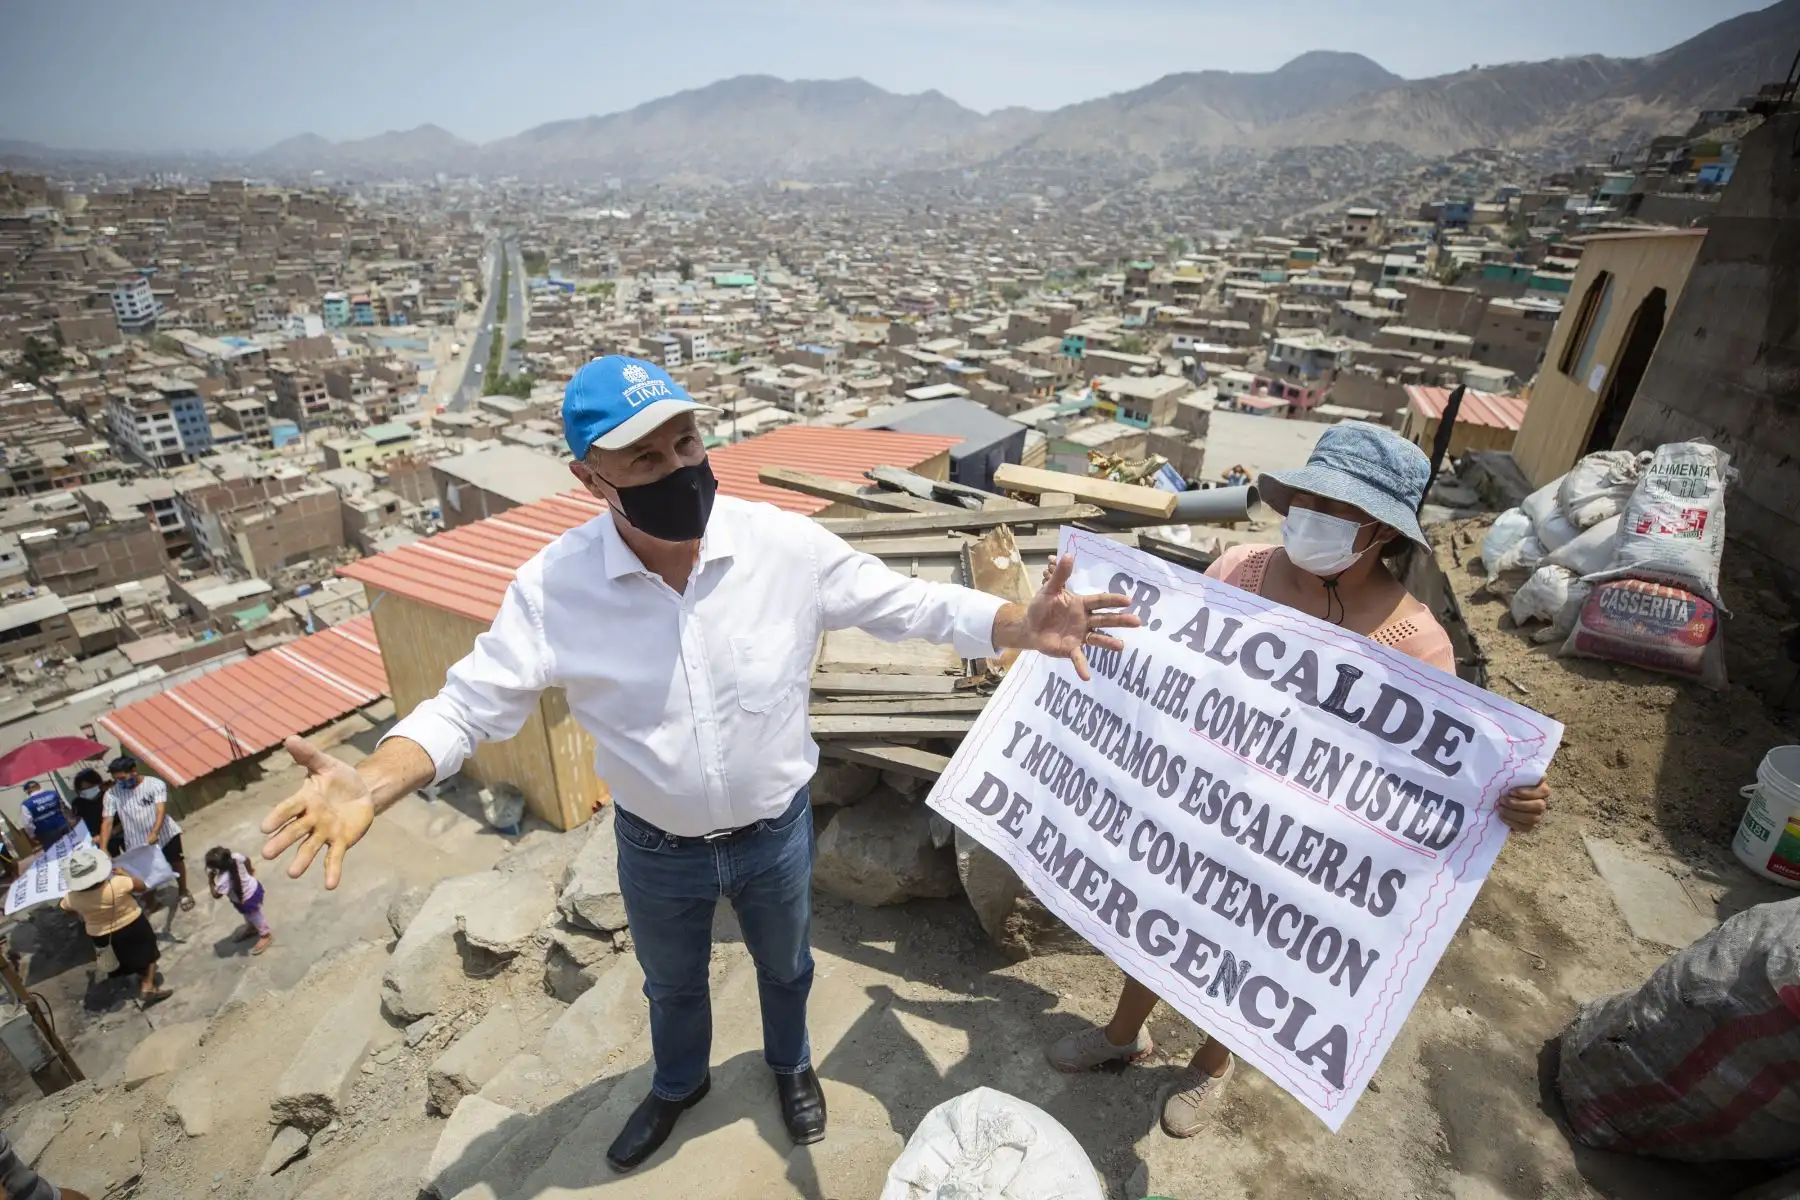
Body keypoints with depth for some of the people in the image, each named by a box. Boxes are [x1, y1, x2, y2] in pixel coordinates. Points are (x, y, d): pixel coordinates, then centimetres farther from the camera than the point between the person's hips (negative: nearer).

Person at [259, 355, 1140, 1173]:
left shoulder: (787, 545, -23)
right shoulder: (553, 587, -22)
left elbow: (913, 605, -16)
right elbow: (471, 702, -14)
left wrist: (1025, 626, -30)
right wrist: (371, 786, -32)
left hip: (776, 831, 0)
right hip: (655, 847, 1)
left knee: (785, 964, 29)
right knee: (671, 982, 30)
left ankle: (790, 1064, 64)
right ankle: (678, 1084, 66)